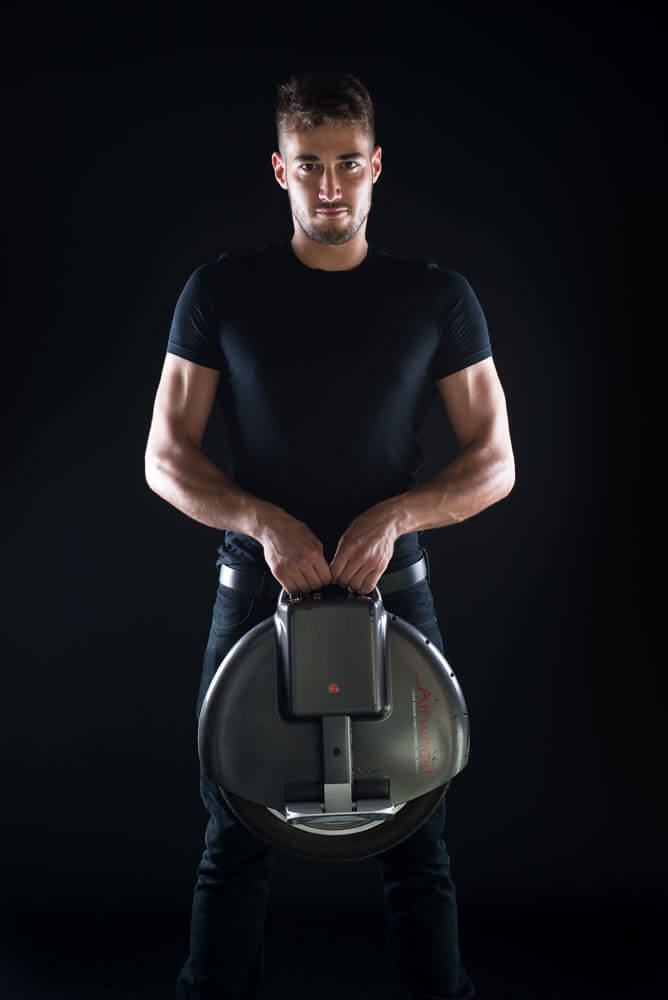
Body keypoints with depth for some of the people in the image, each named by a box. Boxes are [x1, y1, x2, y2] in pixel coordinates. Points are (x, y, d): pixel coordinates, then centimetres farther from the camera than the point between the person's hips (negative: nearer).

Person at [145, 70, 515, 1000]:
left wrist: (395, 515, -15)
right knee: (236, 837, 9)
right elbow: (166, 458, 1)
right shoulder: (221, 290, 2)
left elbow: (494, 463, 2)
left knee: (416, 835, 8)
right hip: (255, 593, 0)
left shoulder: (439, 296, 3)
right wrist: (264, 522, -16)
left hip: (395, 593, 0)